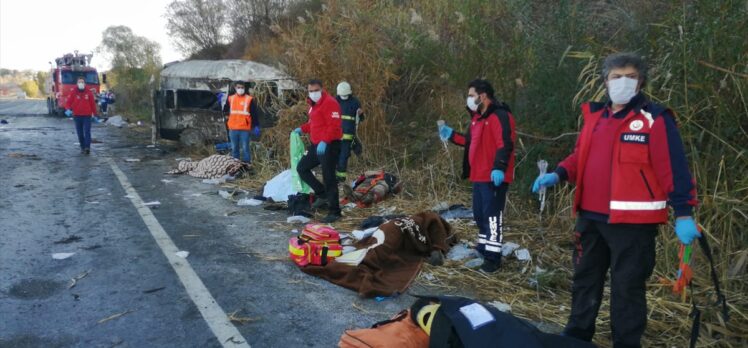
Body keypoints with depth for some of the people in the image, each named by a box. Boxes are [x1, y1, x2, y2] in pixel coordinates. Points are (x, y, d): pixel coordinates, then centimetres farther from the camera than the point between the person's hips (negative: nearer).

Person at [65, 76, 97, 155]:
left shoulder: (89, 93, 4)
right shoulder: (74, 93, 3)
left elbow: (93, 104, 8)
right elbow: (68, 102, 0)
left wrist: (95, 114, 9)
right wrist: (68, 109, -20)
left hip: (87, 116, -2)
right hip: (77, 116, 2)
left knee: (87, 132, -12)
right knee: (80, 133, 7)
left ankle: (87, 147, -19)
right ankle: (82, 148, 16)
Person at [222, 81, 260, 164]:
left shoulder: (250, 99, -1)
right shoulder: (230, 98, 10)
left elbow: (255, 114, 0)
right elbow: (225, 111, 17)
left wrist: (256, 126, -6)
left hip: (245, 129, -4)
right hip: (233, 128, 4)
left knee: (245, 148, -2)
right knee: (234, 148, 11)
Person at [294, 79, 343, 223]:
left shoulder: (329, 103, -14)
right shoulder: (313, 104, 16)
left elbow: (334, 126, -23)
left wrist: (324, 141, -32)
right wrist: (302, 129, 17)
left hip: (329, 145, -10)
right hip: (316, 145, 10)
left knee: (329, 178, -7)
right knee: (302, 168, 13)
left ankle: (334, 212, 2)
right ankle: (322, 195, 20)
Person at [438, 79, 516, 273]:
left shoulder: (499, 116, -14)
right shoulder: (478, 117, 18)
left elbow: (505, 145, -24)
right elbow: (471, 142, 26)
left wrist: (499, 168, -32)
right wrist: (451, 135, 19)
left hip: (494, 177, -10)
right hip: (479, 176, 10)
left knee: (493, 216, -6)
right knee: (480, 214, 18)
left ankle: (493, 257, 0)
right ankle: (484, 247, 32)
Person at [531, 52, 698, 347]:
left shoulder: (655, 119, -7)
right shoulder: (594, 115, 11)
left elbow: (674, 168, -12)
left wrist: (683, 213, -17)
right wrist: (558, 174, 0)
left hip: (633, 221, -6)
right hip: (591, 217, 7)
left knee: (627, 289, 5)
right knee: (585, 280, 18)